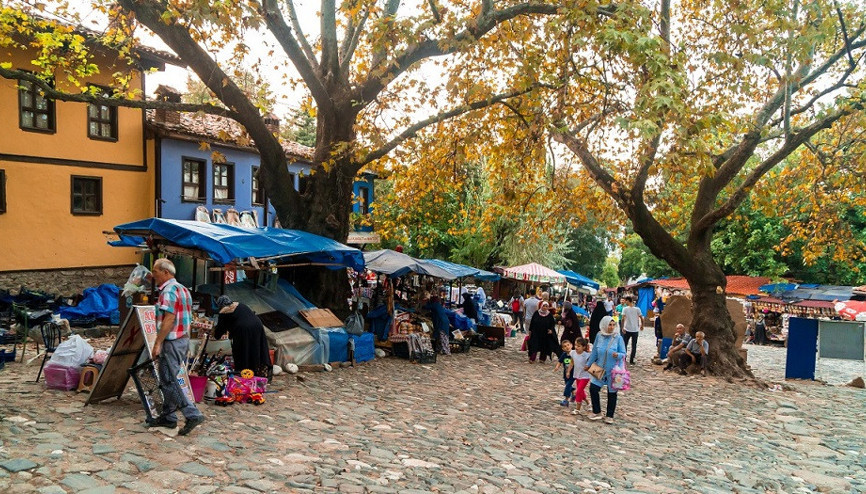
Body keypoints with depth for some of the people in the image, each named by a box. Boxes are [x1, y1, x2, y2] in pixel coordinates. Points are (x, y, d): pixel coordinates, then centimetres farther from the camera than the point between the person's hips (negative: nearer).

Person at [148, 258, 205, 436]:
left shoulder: (169, 290, -15)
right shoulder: (183, 289, 17)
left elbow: (169, 318, -23)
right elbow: (188, 319, 19)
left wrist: (157, 343, -21)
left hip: (172, 341, -10)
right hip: (183, 339, 10)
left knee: (169, 382, -6)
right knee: (168, 380, 16)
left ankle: (193, 415, -9)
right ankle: (167, 417, 22)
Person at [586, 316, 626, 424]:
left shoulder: (618, 337, -11)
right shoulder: (599, 336, -3)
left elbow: (624, 354, -9)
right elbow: (594, 352, 9)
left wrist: (617, 355, -31)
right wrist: (588, 364, 17)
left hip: (613, 370, -3)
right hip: (599, 369, 3)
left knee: (612, 393, 8)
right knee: (593, 388, -1)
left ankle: (609, 416, 24)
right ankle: (597, 412, 19)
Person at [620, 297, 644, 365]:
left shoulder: (625, 309, -6)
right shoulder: (637, 309, 0)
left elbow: (623, 319, -14)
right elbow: (641, 319, 0)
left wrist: (623, 327, -10)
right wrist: (642, 326, 16)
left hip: (627, 329, -1)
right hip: (635, 330, 1)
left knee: (625, 344, 13)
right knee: (634, 346, 8)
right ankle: (631, 360, 7)